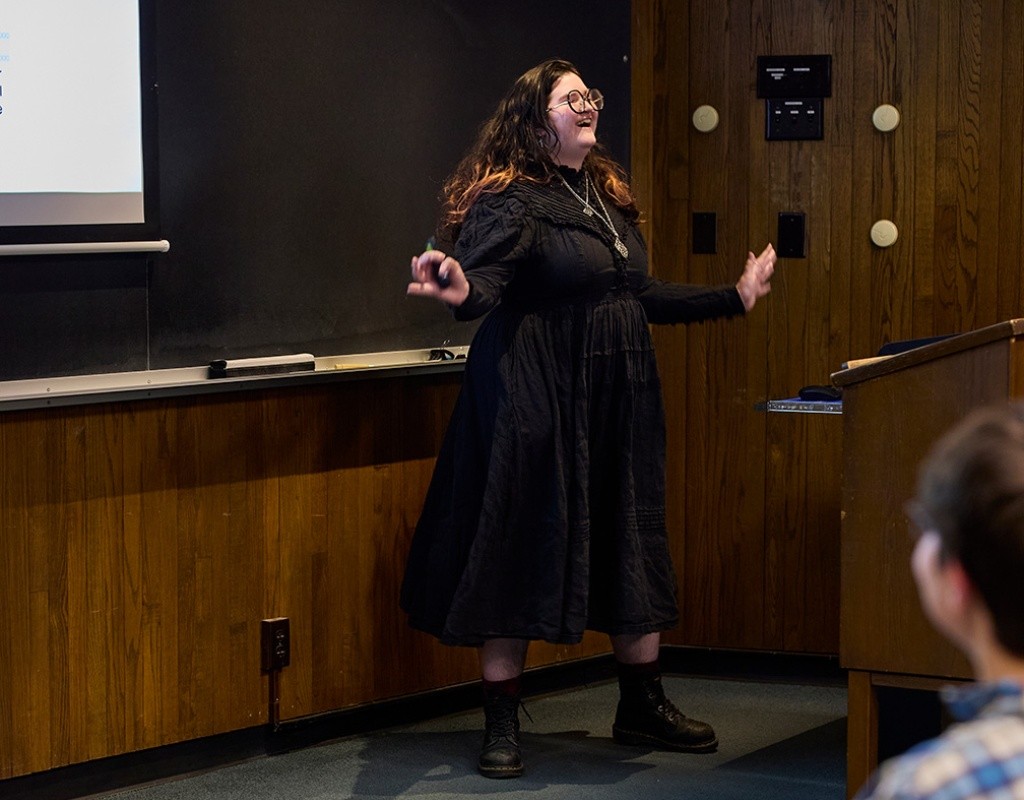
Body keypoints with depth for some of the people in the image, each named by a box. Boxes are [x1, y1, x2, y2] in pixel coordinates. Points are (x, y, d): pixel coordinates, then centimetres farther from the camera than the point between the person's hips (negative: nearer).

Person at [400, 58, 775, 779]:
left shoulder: (611, 196, 15)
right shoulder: (510, 199, -10)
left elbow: (641, 295, 22)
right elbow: (484, 279, -24)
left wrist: (735, 297, 28)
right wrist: (460, 291, -48)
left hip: (618, 398, 8)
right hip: (536, 400, -8)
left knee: (629, 546, 12)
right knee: (522, 548, -3)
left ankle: (643, 705, 26)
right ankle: (502, 725, 6)